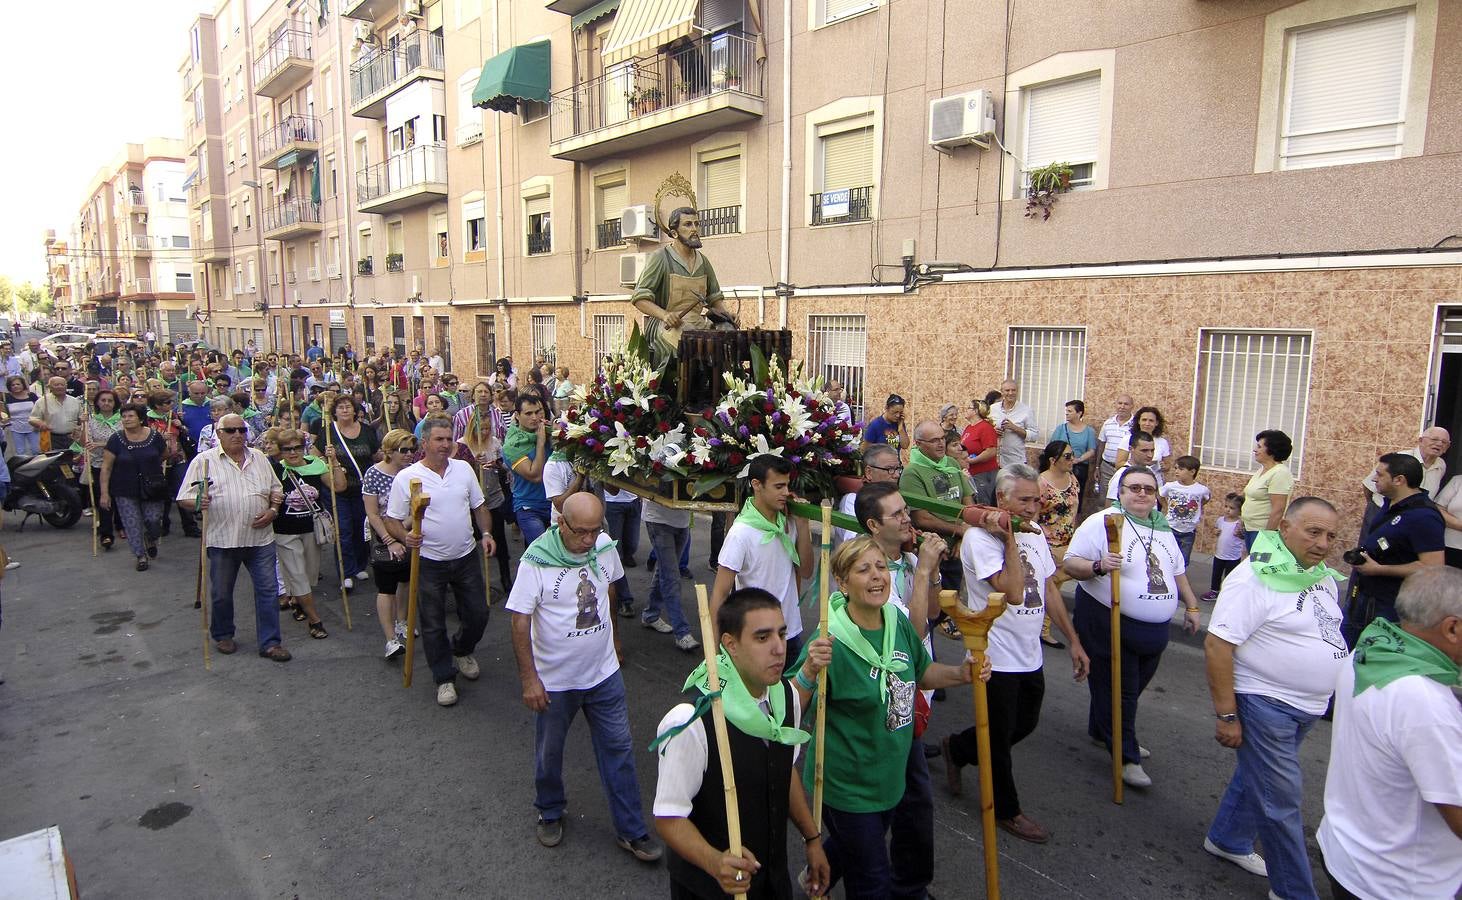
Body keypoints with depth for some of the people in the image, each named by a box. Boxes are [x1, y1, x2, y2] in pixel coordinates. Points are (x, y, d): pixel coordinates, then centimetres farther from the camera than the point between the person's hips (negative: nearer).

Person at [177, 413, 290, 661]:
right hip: (222, 539, -2)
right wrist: (198, 503, -25)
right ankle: (222, 635, 34)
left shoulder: (259, 458, 10)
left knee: (268, 589, 2)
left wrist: (273, 511, -2)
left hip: (260, 537, 2)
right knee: (221, 593, 12)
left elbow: (276, 490, 16)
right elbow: (184, 499, -3)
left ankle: (270, 643, 9)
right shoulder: (204, 461, -1)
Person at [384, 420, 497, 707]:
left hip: (466, 557, 4)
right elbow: (392, 520, -6)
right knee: (433, 625, 6)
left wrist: (486, 533, -3)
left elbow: (479, 505, 11)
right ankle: (444, 678, 23)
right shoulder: (406, 477, -10)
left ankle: (462, 651, 42)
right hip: (429, 562, -3)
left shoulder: (463, 469, 2)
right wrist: (405, 536, -25)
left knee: (478, 614, 12)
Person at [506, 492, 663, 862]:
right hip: (554, 679, -3)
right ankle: (550, 813, 44)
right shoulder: (537, 561, -23)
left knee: (618, 749, 9)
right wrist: (529, 679, -18)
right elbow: (520, 622, -18)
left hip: (604, 673, 3)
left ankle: (631, 830, 24)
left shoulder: (606, 547, -9)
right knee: (549, 752, 17)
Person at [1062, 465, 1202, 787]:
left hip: (1154, 629, 8)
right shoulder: (1102, 523, -12)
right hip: (1110, 623, -7)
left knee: (1133, 687, 18)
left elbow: (1177, 571, 25)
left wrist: (1191, 606, 23)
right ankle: (1126, 757, 11)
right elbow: (1070, 563, -17)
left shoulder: (1162, 529, 13)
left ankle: (1103, 731, 38)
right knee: (1117, 690, 0)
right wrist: (1098, 566, -34)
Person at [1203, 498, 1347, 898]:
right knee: (1282, 798, 2)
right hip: (1265, 702, -8)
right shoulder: (1255, 578, -23)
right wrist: (1226, 715, -24)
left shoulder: (1323, 576, 4)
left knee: (1259, 773, 22)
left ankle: (1228, 840, 40)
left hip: (1308, 705, 8)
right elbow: (1217, 644, -25)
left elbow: (1324, 635, 19)